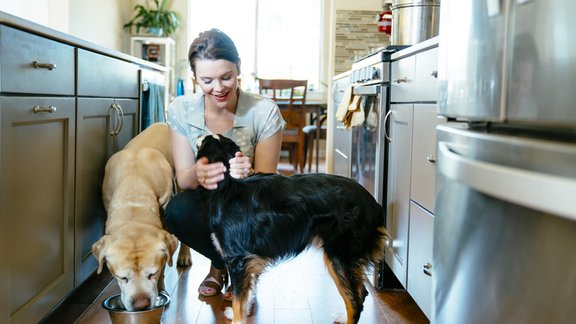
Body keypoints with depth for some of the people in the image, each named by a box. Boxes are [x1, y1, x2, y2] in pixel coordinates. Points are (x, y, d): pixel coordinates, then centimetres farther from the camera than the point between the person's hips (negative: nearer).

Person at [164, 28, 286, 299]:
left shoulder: (264, 112, -16)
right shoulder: (181, 110, -9)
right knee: (177, 211, -32)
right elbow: (183, 177, -10)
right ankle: (222, 264, 3)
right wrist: (197, 174, -36)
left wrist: (249, 174, -39)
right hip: (207, 204, 1)